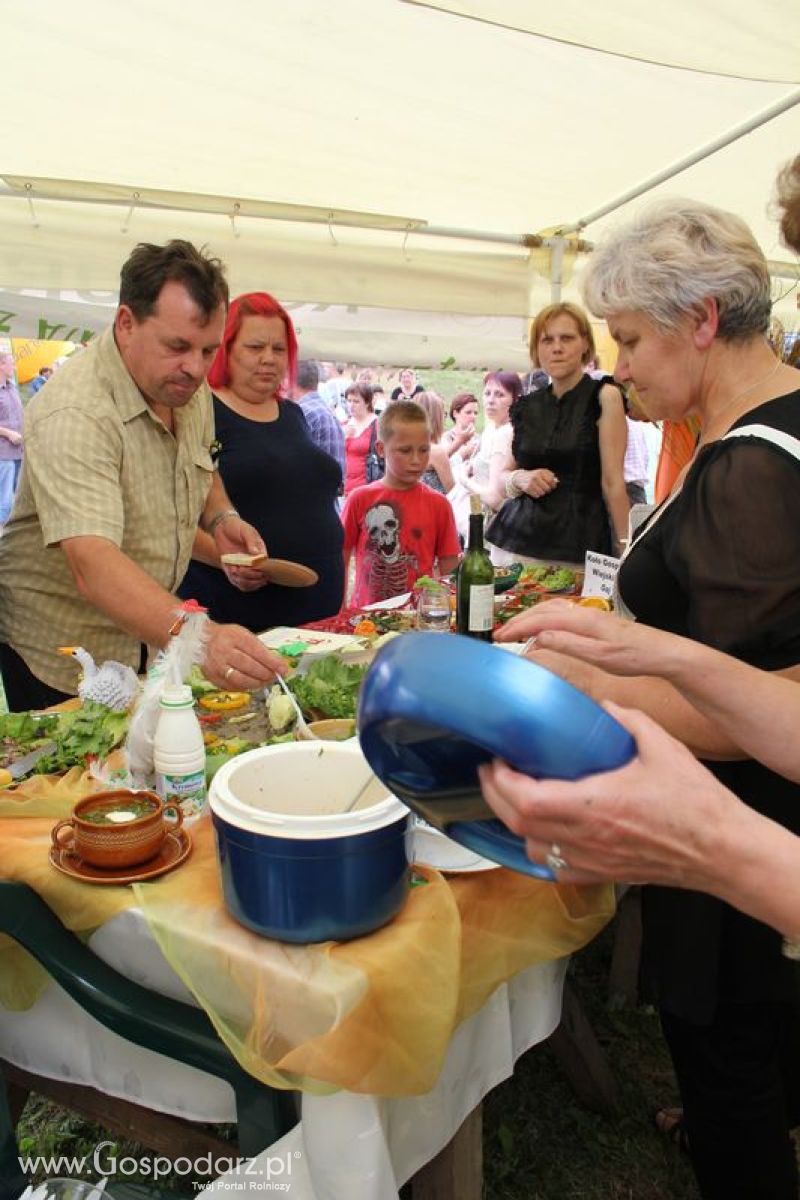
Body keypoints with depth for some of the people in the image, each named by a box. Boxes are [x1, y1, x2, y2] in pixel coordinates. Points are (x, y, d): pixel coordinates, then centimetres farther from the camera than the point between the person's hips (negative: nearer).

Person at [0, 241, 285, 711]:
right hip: (60, 654, -6)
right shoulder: (76, 413, -30)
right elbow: (93, 565, -43)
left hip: (151, 632, 7)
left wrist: (221, 517, -7)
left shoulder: (188, 386, -5)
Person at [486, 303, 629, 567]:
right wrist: (519, 478, -6)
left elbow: (613, 481, -7)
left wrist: (626, 550, -12)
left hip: (581, 544, -4)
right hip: (518, 539, 4)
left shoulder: (604, 397, -3)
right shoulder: (527, 406, 9)